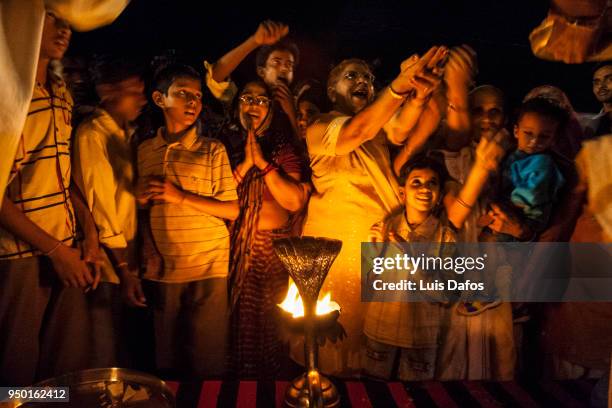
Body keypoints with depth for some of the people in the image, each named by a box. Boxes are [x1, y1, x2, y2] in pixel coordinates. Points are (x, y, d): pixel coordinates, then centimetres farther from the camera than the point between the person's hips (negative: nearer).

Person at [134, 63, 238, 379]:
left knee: (205, 360, 2)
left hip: (207, 270, -2)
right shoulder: (144, 151, 8)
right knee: (164, 360, 11)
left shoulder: (212, 150, 1)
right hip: (158, 273, 2)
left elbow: (232, 210, -2)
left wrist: (180, 196, -13)